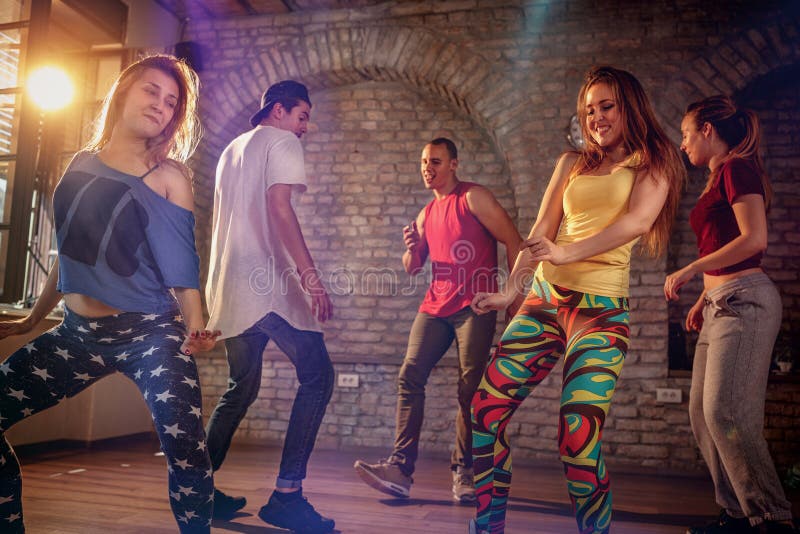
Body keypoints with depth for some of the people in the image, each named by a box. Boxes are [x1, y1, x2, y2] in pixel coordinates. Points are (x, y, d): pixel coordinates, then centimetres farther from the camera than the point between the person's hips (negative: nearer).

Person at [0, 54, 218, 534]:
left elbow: (180, 261, -8)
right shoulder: (81, 165, 9)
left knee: (186, 450, -21)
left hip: (150, 334, -5)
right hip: (77, 333, 5)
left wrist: (195, 328, -22)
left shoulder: (167, 176, -2)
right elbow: (72, 251, 17)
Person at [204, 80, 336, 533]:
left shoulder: (232, 150, 25)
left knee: (241, 389, 17)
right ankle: (287, 494, -14)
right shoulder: (283, 143, 0)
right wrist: (312, 277, -23)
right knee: (317, 376, -9)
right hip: (267, 282, -9)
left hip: (229, 287, 9)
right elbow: (279, 205, -16)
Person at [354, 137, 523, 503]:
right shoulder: (426, 214, 19)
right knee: (410, 376, -8)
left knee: (470, 387, -5)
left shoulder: (473, 198, 0)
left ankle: (463, 472, 5)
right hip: (436, 305, 6)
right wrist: (411, 248, -3)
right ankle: (400, 468, -10)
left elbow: (513, 241, -5)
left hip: (474, 305, -6)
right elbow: (412, 269, 20)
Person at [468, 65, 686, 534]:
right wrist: (511, 290, 0)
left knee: (579, 433, -16)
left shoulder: (650, 164, 7)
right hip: (546, 298, 5)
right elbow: (542, 233, 11)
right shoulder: (572, 164, 19)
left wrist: (570, 253, -27)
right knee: (487, 407, -1)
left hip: (602, 308, -4)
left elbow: (638, 221, -13)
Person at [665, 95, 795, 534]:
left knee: (725, 413, -13)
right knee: (702, 414, 8)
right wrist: (704, 298, 15)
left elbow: (755, 239, -17)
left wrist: (689, 271, -16)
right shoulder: (718, 179, 21)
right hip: (721, 304, 10)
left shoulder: (738, 168, -6)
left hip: (744, 300, -10)